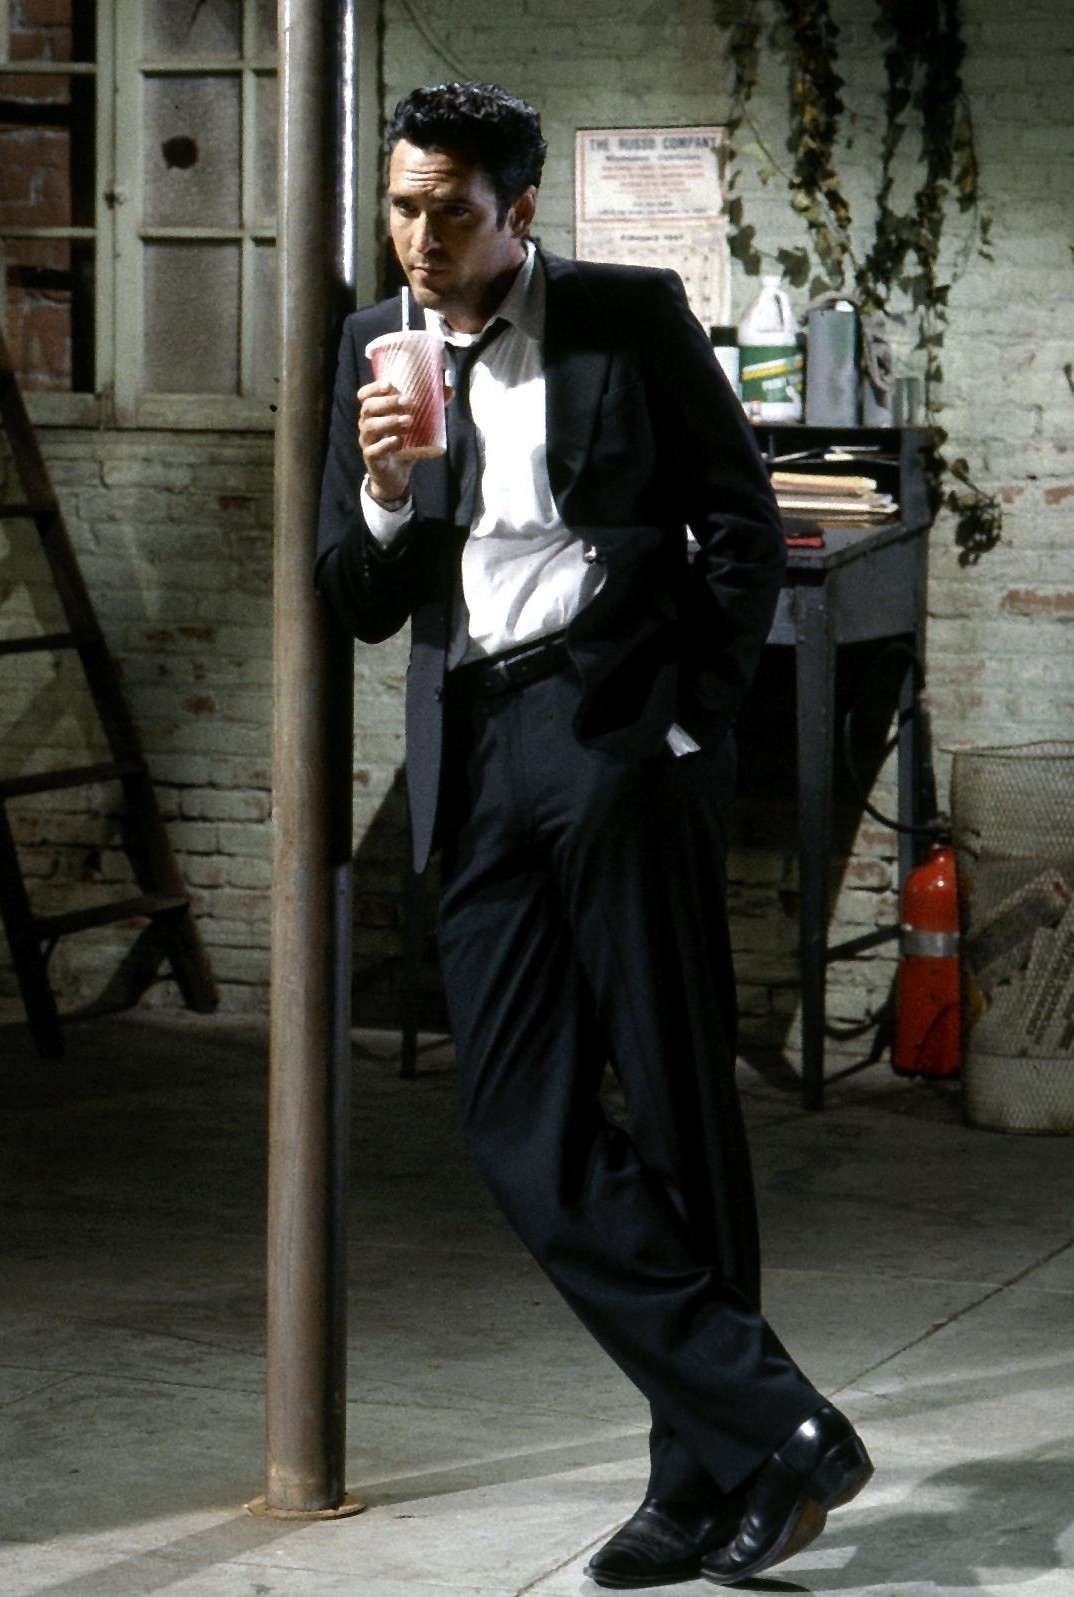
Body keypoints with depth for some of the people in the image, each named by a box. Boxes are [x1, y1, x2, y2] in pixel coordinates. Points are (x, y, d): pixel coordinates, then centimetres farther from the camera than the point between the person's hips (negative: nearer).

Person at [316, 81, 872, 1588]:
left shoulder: (631, 317, 2)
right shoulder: (377, 347, 13)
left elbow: (742, 519, 4)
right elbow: (361, 605, 11)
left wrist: (696, 722, -3)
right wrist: (386, 490, -10)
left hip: (619, 729, -4)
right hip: (478, 759, 5)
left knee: (677, 1108, -2)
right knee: (523, 1129, -4)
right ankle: (773, 1431, -2)